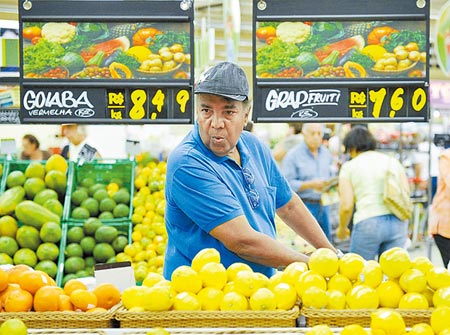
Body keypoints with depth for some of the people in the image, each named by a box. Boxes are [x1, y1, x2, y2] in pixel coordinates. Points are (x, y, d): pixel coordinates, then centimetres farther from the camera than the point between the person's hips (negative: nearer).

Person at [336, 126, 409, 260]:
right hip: (398, 222, 4)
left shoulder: (349, 166, 6)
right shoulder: (393, 161, 15)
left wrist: (342, 229, 16)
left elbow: (346, 206, -1)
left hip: (368, 222, -4)